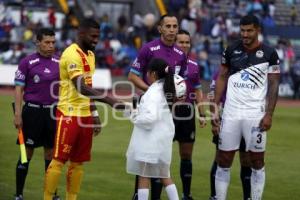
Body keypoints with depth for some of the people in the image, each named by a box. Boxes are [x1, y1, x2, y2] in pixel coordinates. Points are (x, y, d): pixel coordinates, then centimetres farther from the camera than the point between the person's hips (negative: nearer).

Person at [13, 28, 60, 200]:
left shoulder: (60, 62, 6)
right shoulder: (27, 62, -4)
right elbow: (19, 88, -3)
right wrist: (18, 114, -9)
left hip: (53, 111, 3)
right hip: (32, 111, -3)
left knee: (51, 152, 8)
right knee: (27, 152, 0)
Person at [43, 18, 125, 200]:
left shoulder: (90, 55, 14)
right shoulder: (72, 54, -15)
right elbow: (81, 87, -27)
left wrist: (94, 113, 19)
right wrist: (109, 100, -33)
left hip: (85, 116, 9)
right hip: (69, 115, -9)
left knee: (78, 163, 9)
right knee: (59, 161, -7)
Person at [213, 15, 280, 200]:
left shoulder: (269, 54, -1)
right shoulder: (231, 50, 6)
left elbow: (273, 85, -1)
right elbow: (222, 78, 11)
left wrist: (269, 114, -9)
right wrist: (215, 107, 4)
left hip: (255, 114, -2)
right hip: (231, 113, 2)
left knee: (257, 161, 2)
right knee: (224, 160, 3)